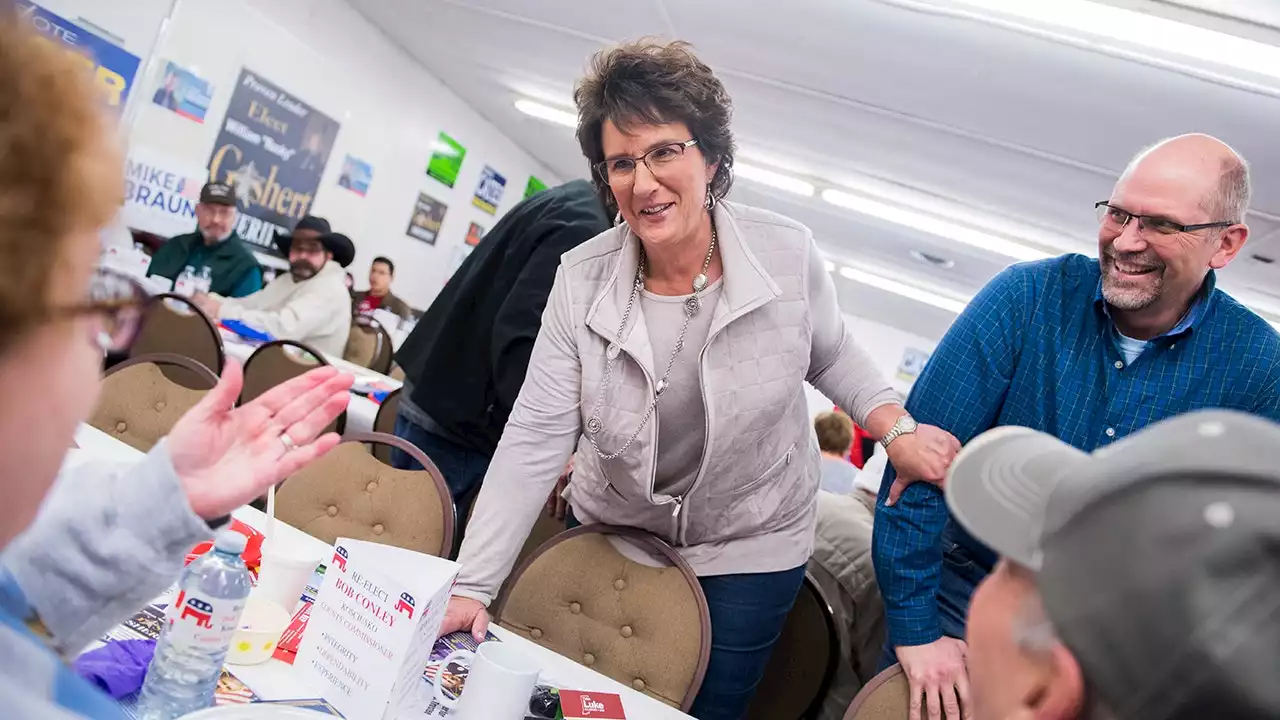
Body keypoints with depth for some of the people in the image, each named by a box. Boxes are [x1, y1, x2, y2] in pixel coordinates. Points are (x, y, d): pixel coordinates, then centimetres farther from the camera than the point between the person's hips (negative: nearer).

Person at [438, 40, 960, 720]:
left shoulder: (788, 253, -19)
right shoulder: (582, 279, -18)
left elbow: (830, 354, 2)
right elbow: (534, 440, -18)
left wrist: (898, 430, -14)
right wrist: (471, 588, -20)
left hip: (749, 549, -1)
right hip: (611, 533, 2)